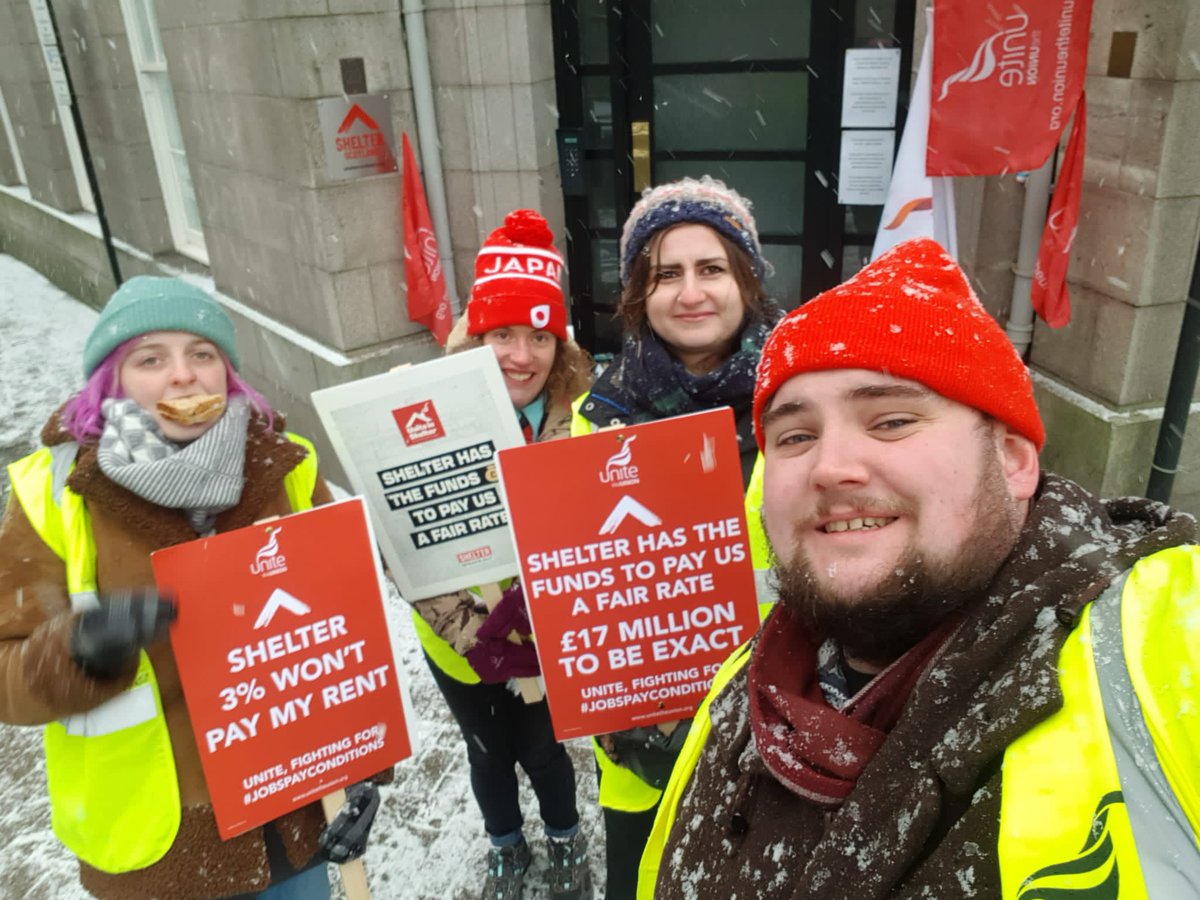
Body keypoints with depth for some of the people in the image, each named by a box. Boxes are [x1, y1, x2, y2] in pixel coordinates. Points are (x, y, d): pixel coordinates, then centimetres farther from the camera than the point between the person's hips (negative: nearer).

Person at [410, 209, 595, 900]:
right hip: (458, 646, 1)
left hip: (550, 642, -1)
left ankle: (566, 841, 54)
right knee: (488, 750, 25)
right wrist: (475, 632, -25)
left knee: (542, 748, 20)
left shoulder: (581, 420, -19)